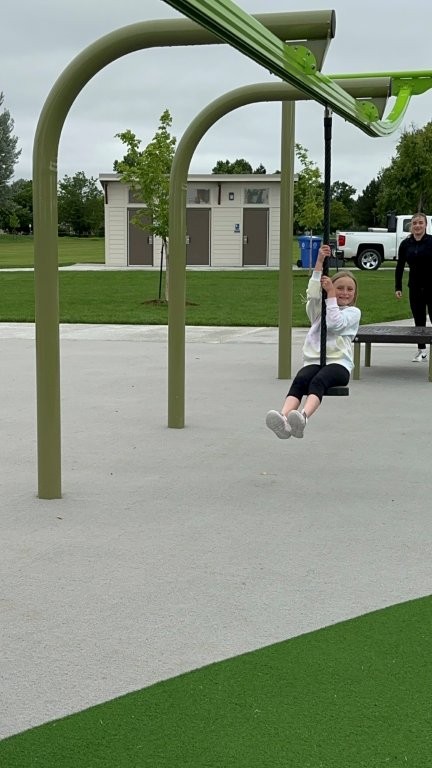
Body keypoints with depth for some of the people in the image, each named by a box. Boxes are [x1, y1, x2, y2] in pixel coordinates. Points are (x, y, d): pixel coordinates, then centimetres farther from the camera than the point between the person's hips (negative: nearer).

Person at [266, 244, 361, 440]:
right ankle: (283, 418, -58)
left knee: (318, 381, -36)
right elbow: (313, 294, -1)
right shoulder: (319, 309, 22)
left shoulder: (353, 312, 14)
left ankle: (303, 417, -64)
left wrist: (331, 296, -2)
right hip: (313, 361, 3)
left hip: (339, 363, -2)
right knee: (299, 381, -32)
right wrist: (319, 262, -8)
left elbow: (335, 323, -7)